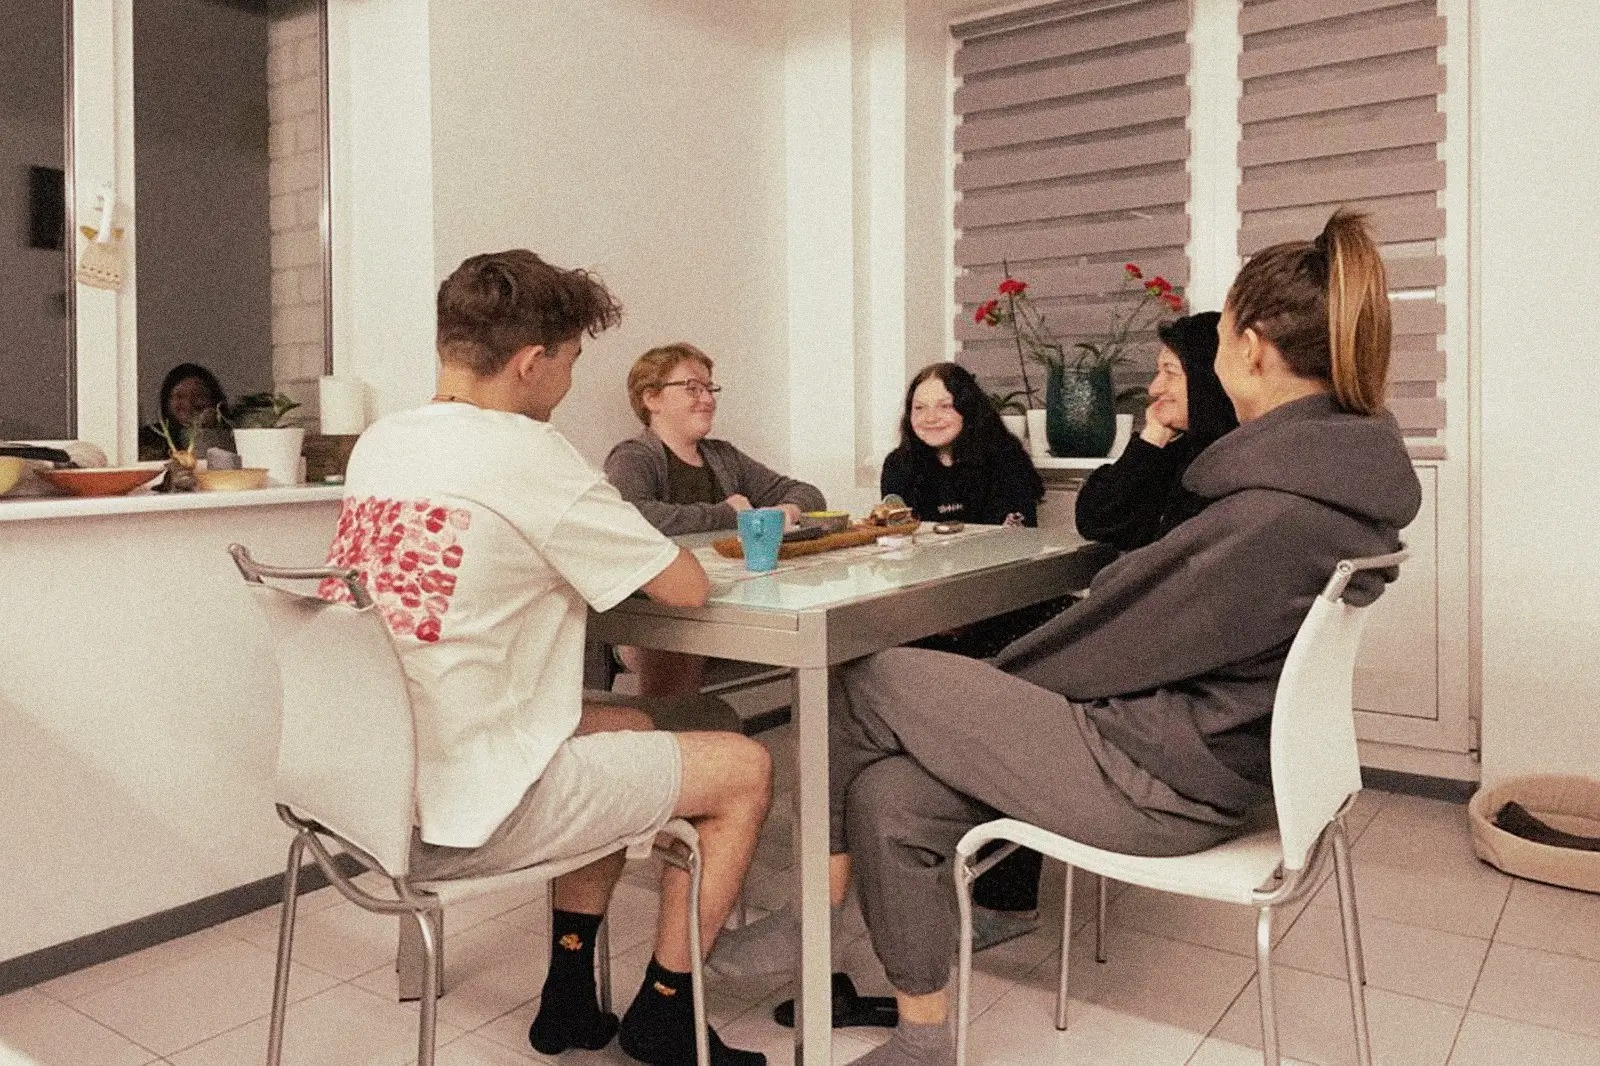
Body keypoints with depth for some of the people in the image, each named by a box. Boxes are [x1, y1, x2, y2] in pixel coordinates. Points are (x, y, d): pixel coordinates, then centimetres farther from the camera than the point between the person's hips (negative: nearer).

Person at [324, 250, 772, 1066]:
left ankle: (570, 999, 31)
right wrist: (621, 537, 10)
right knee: (744, 769, 5)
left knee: (626, 729, 27)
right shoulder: (527, 454, -17)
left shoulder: (377, 445, 6)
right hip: (469, 817, -8)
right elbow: (686, 588, -10)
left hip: (373, 794, 9)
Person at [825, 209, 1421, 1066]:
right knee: (891, 797, 2)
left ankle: (822, 885, 22)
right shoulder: (1343, 469, 5)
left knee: (868, 688, -6)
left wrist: (992, 679, -2)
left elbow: (1130, 644, -15)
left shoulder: (1274, 511, -26)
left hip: (1159, 779, -9)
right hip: (1206, 743, 9)